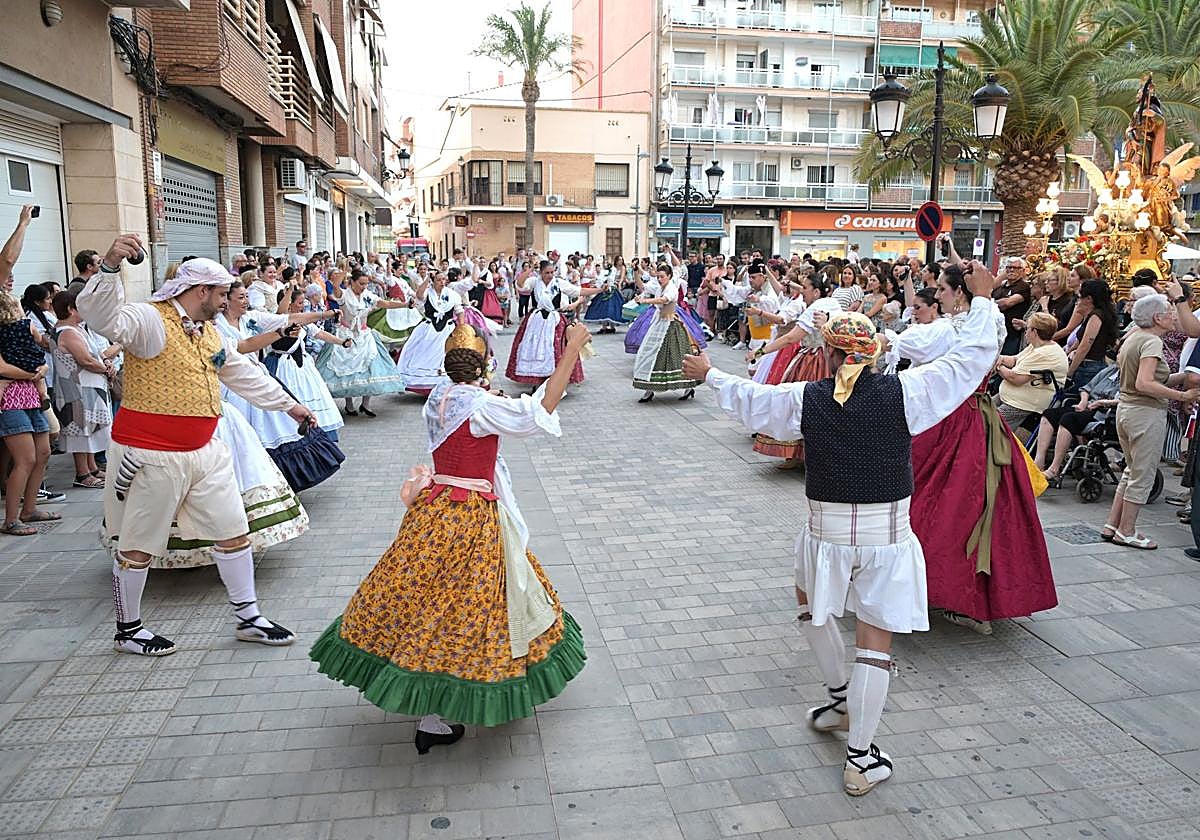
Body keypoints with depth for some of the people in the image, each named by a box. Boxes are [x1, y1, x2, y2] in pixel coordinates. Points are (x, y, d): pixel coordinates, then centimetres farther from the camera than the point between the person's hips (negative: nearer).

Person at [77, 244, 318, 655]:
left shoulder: (210, 333, 14)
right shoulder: (149, 319, -13)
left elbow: (246, 374, 24)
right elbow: (98, 314, -32)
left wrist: (288, 405, 31)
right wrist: (110, 265, -49)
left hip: (205, 452, 8)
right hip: (151, 456, -8)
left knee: (233, 532, 10)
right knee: (138, 546, 8)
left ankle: (248, 617, 23)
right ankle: (128, 630, 27)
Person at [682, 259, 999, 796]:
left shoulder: (806, 400, -7)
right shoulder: (903, 394, -11)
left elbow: (746, 399, 9)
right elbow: (972, 357, -2)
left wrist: (709, 374, 26)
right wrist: (981, 298, 11)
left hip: (827, 533, 1)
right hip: (888, 536, 0)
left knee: (813, 607, 31)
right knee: (875, 643, 8)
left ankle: (840, 698, 43)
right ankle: (860, 760, 17)